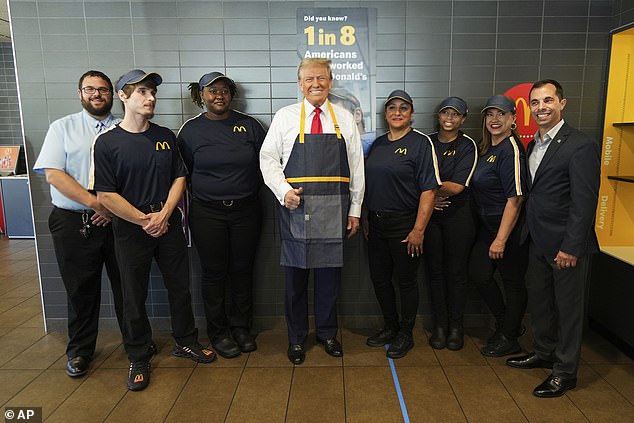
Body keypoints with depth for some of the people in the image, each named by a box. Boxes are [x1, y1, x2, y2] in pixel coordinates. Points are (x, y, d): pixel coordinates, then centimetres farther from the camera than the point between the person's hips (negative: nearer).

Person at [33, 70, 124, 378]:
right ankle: (80, 350, 29)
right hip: (74, 222, 0)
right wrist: (96, 203, -14)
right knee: (80, 289, 11)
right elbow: (54, 174, -6)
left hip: (118, 221, 1)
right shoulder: (63, 128, 5)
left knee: (127, 284, 8)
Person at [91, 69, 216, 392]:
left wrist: (164, 214, -9)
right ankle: (139, 357, 27)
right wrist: (144, 220, -12)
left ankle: (186, 341, 31)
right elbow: (106, 195, -10)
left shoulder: (166, 136, 5)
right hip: (130, 229, -3)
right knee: (134, 295, 8)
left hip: (168, 224, 4)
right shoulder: (107, 142, -7)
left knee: (180, 286, 11)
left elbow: (179, 177, 5)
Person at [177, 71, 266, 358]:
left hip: (245, 210, 1)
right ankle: (218, 332, 23)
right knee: (214, 273, 6)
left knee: (242, 270, 9)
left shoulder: (249, 125, 3)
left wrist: (250, 190, 3)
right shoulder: (191, 130, 2)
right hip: (207, 213, -1)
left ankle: (241, 327, 27)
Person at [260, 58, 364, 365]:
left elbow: (356, 166, 9)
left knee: (330, 275, 10)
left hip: (333, 211, 2)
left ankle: (327, 333, 31)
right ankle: (296, 338, 26)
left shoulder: (344, 119, 9)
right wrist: (283, 190, -11)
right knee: (296, 277, 7)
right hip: (296, 209, -1)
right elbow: (268, 158, 5)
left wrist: (355, 209, 5)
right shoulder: (285, 117, 5)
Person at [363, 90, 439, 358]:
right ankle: (390, 327, 34)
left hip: (405, 225, -6)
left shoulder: (421, 143, -8)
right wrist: (366, 218, 12)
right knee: (379, 279, 14)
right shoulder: (378, 144, 11)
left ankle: (405, 334, 25)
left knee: (406, 281, 7)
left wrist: (418, 229, -19)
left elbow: (429, 189, -14)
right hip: (377, 224, 6)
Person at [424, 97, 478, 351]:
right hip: (429, 214, 3)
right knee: (435, 271, 6)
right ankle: (439, 325, 18)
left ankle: (456, 326, 18)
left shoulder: (467, 146, -3)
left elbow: (456, 186, -13)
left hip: (458, 216, -2)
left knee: (456, 271, 4)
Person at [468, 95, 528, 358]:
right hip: (487, 224, 9)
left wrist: (501, 239, -22)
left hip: (510, 227, -8)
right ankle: (506, 323, 30)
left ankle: (509, 338, 23)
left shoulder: (511, 150, -17)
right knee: (478, 273, 8)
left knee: (512, 281, 6)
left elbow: (515, 198, -21)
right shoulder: (485, 148, 10)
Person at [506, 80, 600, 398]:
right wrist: (529, 233, 8)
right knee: (538, 299, 19)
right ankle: (544, 352, 38)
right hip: (537, 240, 8)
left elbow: (584, 202, -18)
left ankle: (565, 372, 23)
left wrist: (570, 247, -20)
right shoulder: (532, 145, 10)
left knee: (568, 306, 7)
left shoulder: (581, 146, -15)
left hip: (565, 243, -7)